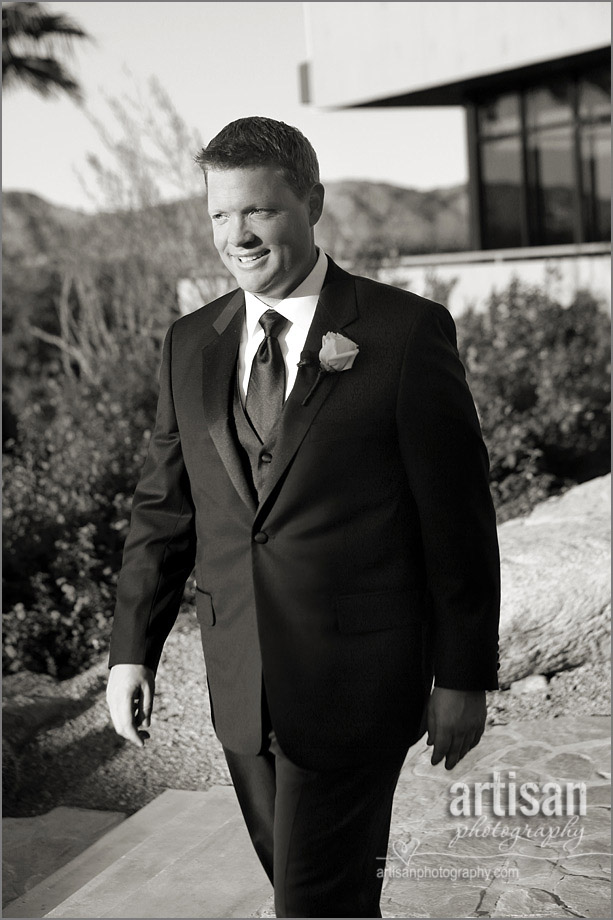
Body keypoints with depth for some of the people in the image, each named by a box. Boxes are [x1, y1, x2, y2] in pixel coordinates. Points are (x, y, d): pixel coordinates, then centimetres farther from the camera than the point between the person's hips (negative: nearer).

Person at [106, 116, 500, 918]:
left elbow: (457, 514, -7)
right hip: (242, 693, 5)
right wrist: (132, 647, 5)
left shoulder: (408, 332, -8)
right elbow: (163, 507, 10)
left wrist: (463, 675, -6)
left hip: (354, 690, -5)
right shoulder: (190, 344, 6)